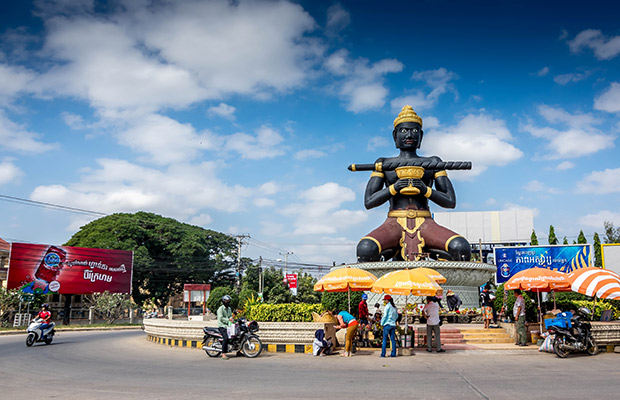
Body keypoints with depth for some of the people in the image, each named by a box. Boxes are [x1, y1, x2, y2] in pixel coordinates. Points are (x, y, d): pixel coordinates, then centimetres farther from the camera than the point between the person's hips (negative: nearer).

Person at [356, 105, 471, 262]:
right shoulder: (384, 164, 16)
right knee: (365, 249, -35)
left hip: (425, 222, 1)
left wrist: (426, 190, -7)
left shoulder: (432, 163, 18)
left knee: (461, 248, -30)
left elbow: (450, 202, 11)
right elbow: (368, 202, 7)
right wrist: (394, 188, -9)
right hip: (395, 222, -1)